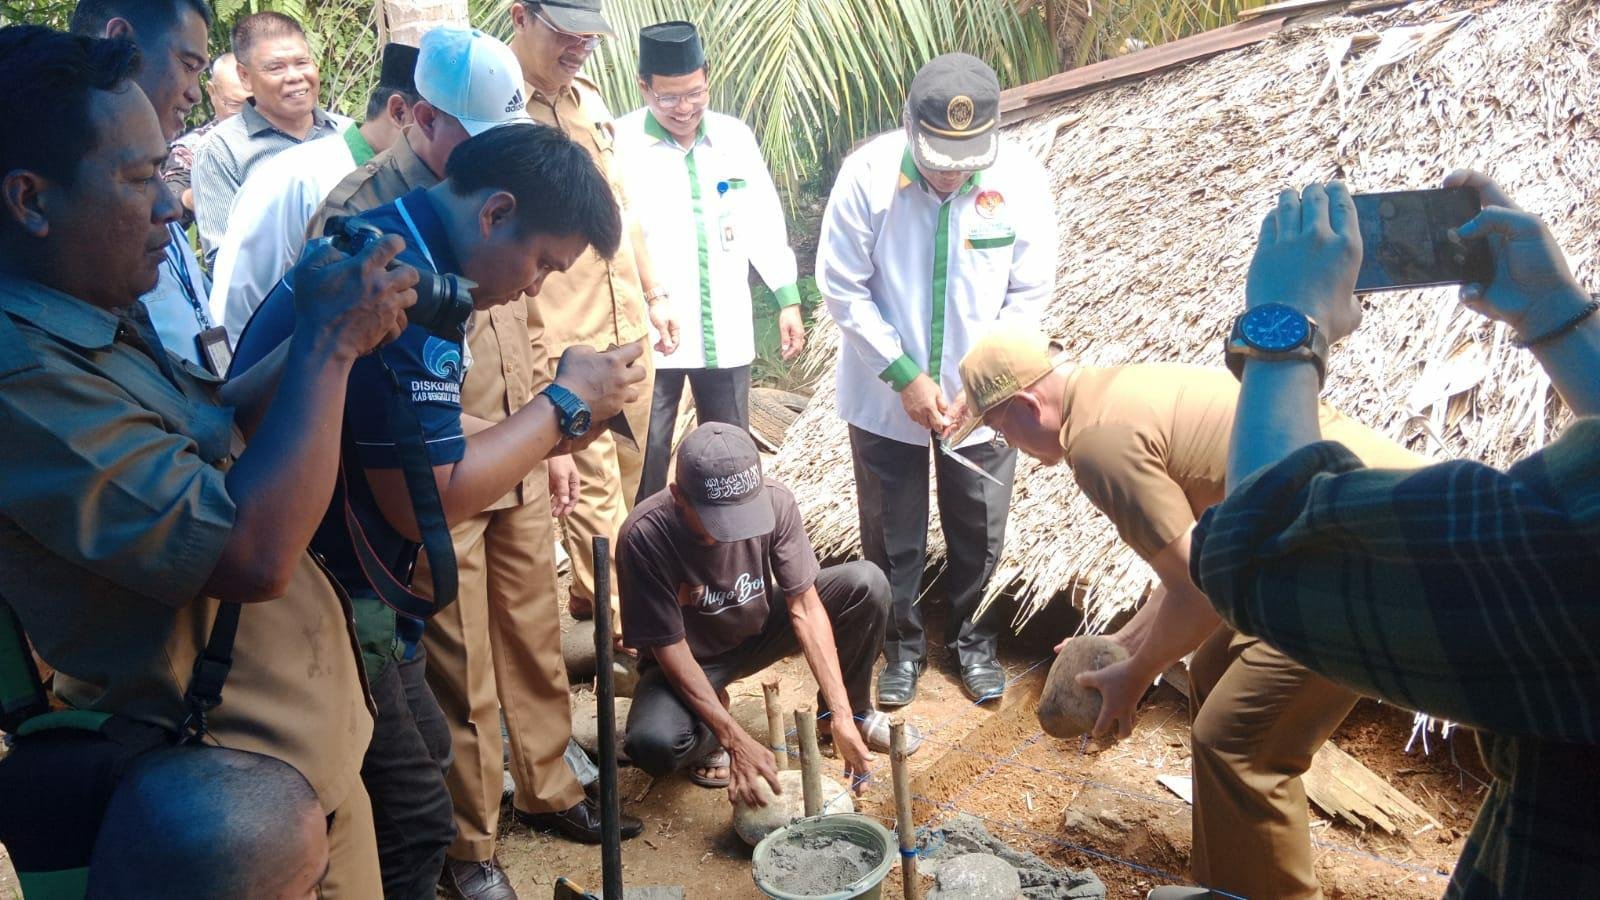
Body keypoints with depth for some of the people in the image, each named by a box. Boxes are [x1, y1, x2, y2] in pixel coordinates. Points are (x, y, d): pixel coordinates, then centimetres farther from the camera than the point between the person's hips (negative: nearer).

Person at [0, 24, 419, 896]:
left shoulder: (98, 321, 3)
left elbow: (213, 428, 14)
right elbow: (253, 554, -32)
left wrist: (331, 331, -2)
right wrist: (327, 342, -21)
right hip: (244, 795, -9)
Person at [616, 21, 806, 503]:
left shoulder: (735, 136, 7)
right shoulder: (619, 142, -7)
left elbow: (764, 221, 12)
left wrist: (787, 299, 8)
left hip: (726, 331, 4)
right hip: (650, 334, -4)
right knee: (644, 464, 3)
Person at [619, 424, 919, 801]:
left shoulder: (775, 501, -25)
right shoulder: (644, 536, -33)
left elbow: (805, 607, -22)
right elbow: (670, 649, -27)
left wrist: (842, 716, -29)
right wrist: (737, 741, -33)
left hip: (760, 628, 3)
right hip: (691, 659, -3)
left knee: (867, 584, -20)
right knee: (655, 745, -35)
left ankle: (854, 709, 6)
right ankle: (710, 729, 4)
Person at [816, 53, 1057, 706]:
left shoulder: (1021, 180, -15)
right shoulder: (868, 174, -19)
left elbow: (1028, 295, -6)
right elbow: (842, 287, -12)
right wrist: (904, 376, -15)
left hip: (983, 396, 1)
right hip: (885, 394, -1)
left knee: (978, 531, 14)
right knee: (892, 534, 12)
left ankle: (973, 639, 37)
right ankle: (903, 644, 34)